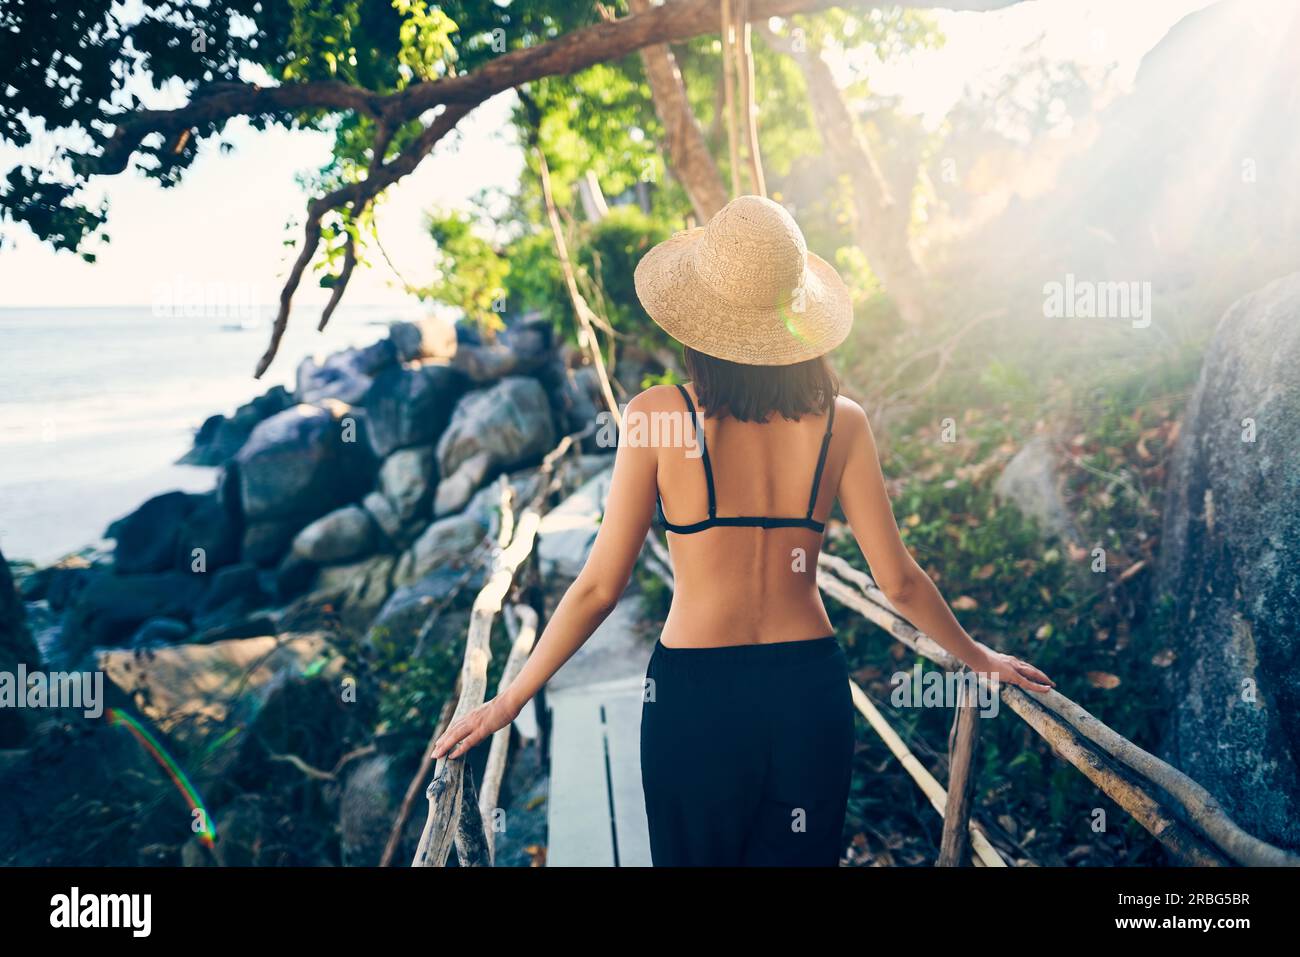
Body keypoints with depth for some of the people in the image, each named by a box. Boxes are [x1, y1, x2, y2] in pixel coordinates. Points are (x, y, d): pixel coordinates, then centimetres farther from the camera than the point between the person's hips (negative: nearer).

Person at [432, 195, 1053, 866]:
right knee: (799, 854, 20)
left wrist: (509, 699, 4)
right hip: (811, 688, 2)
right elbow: (897, 582, 1)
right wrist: (977, 656, 19)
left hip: (695, 691, -2)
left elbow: (600, 586, -8)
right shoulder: (840, 421, -3)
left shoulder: (657, 415, -10)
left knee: (696, 853, 19)